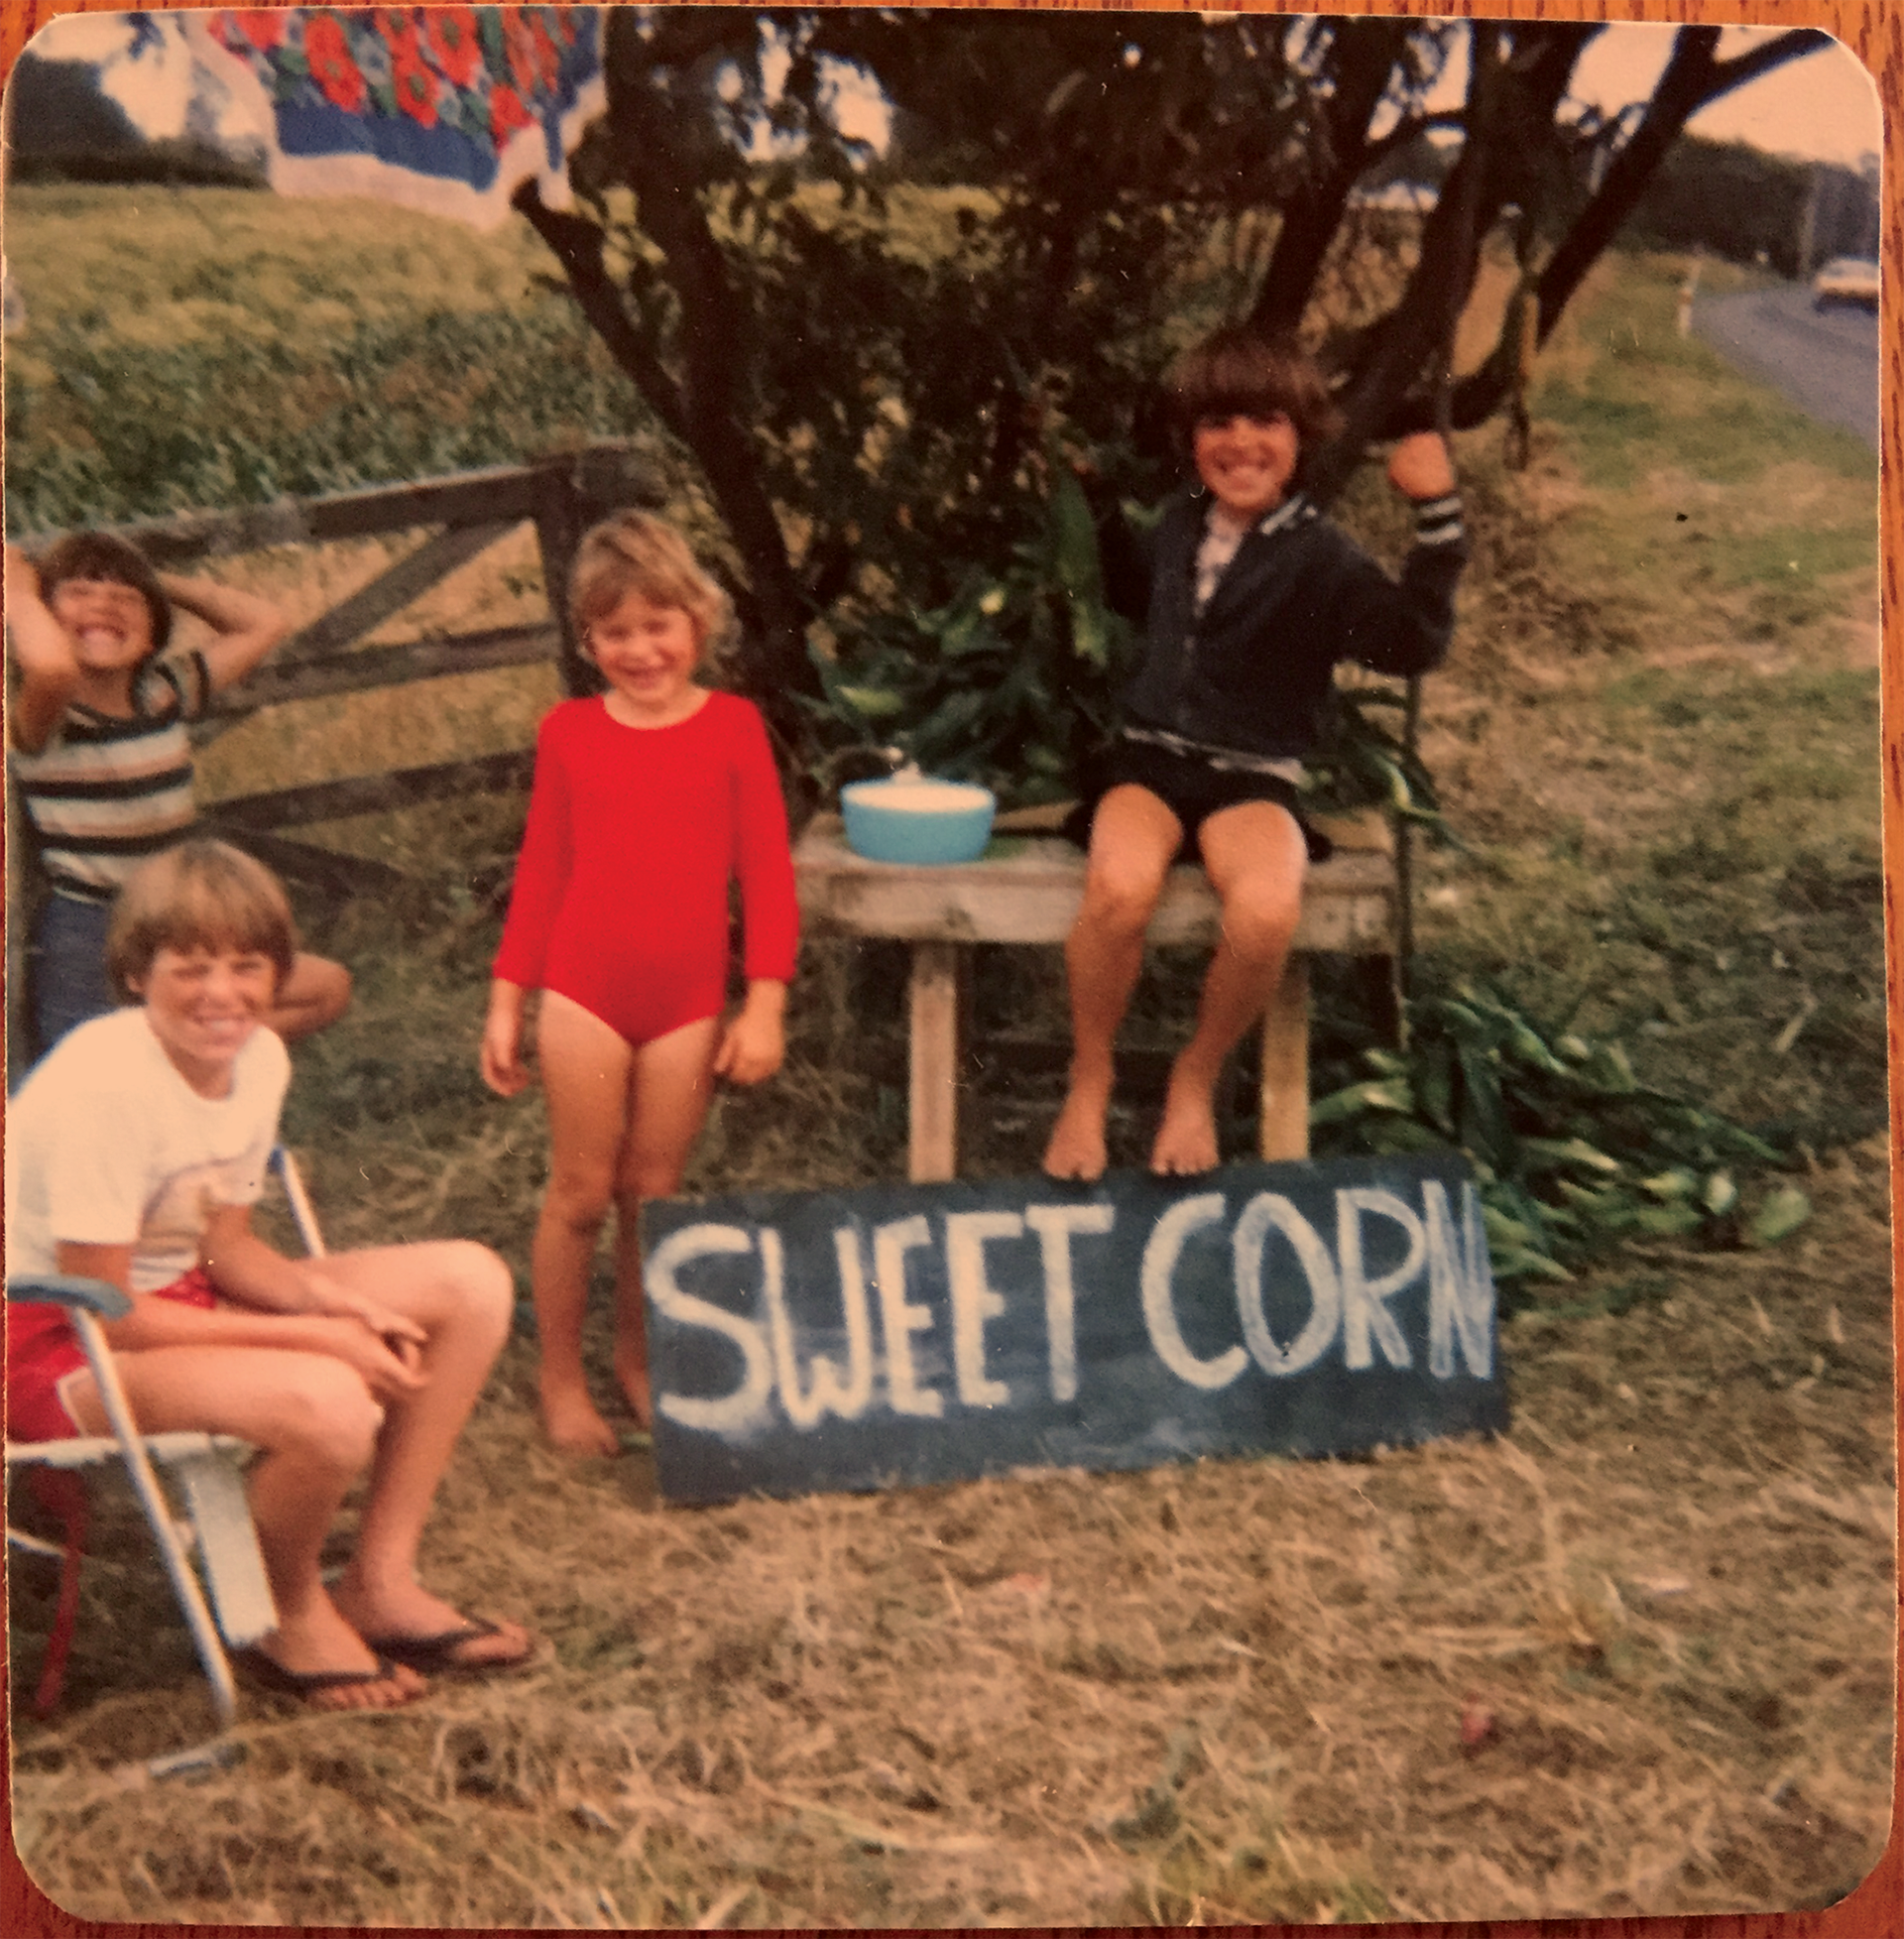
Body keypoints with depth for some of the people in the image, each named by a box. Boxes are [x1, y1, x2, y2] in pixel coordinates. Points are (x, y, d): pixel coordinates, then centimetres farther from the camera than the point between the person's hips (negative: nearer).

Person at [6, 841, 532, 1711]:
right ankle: (291, 1616, -1)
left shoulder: (260, 1056, -3)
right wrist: (315, 1339, -23)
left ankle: (379, 1584, 4)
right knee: (326, 1403, -35)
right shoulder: (101, 1082, -27)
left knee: (470, 1283, -2)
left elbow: (225, 1245, 6)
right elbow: (104, 1314, -24)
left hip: (175, 1295, 8)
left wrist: (324, 1296, -15)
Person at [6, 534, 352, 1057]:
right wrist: (20, 591, -19)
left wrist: (161, 581, 7)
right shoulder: (45, 719, -13)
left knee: (328, 986, 1)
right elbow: (51, 665, -39)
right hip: (84, 941, -7)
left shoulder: (163, 693, 6)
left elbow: (264, 623, 13)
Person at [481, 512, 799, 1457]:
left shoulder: (732, 725, -1)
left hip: (689, 1003, 0)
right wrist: (505, 1004, 4)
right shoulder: (569, 731, 2)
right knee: (581, 1193, 4)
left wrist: (764, 1005, -5)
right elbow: (539, 874, 6)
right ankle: (560, 1379, 20)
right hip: (583, 994, 0)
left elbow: (766, 874, -1)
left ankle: (636, 1361, 29)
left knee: (654, 1195, 10)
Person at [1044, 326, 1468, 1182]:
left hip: (1253, 778, -3)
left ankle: (1196, 1079, -6)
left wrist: (1438, 516, -29)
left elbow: (1409, 643, -22)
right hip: (1149, 756, 3)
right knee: (1120, 885, -33)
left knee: (1266, 911, -36)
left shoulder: (1320, 554, -4)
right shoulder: (1180, 522, 12)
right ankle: (1089, 1084, -9)